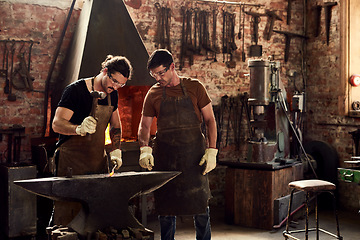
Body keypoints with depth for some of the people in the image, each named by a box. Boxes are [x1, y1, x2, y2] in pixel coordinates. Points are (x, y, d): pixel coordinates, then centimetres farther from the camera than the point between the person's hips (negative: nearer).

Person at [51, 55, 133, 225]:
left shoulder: (112, 95, 10)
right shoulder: (76, 90, -11)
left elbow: (115, 125, 21)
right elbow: (57, 124, -17)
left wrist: (115, 151, 5)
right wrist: (80, 129, -36)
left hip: (98, 159, 6)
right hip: (71, 159, -6)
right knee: (68, 213, -9)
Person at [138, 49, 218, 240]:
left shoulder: (194, 87, 2)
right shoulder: (153, 93, 6)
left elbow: (209, 120, 3)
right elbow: (144, 125, 9)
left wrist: (211, 151, -7)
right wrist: (145, 149, -10)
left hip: (193, 156, -1)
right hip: (164, 158, 2)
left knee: (200, 206, 2)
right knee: (166, 208, 7)